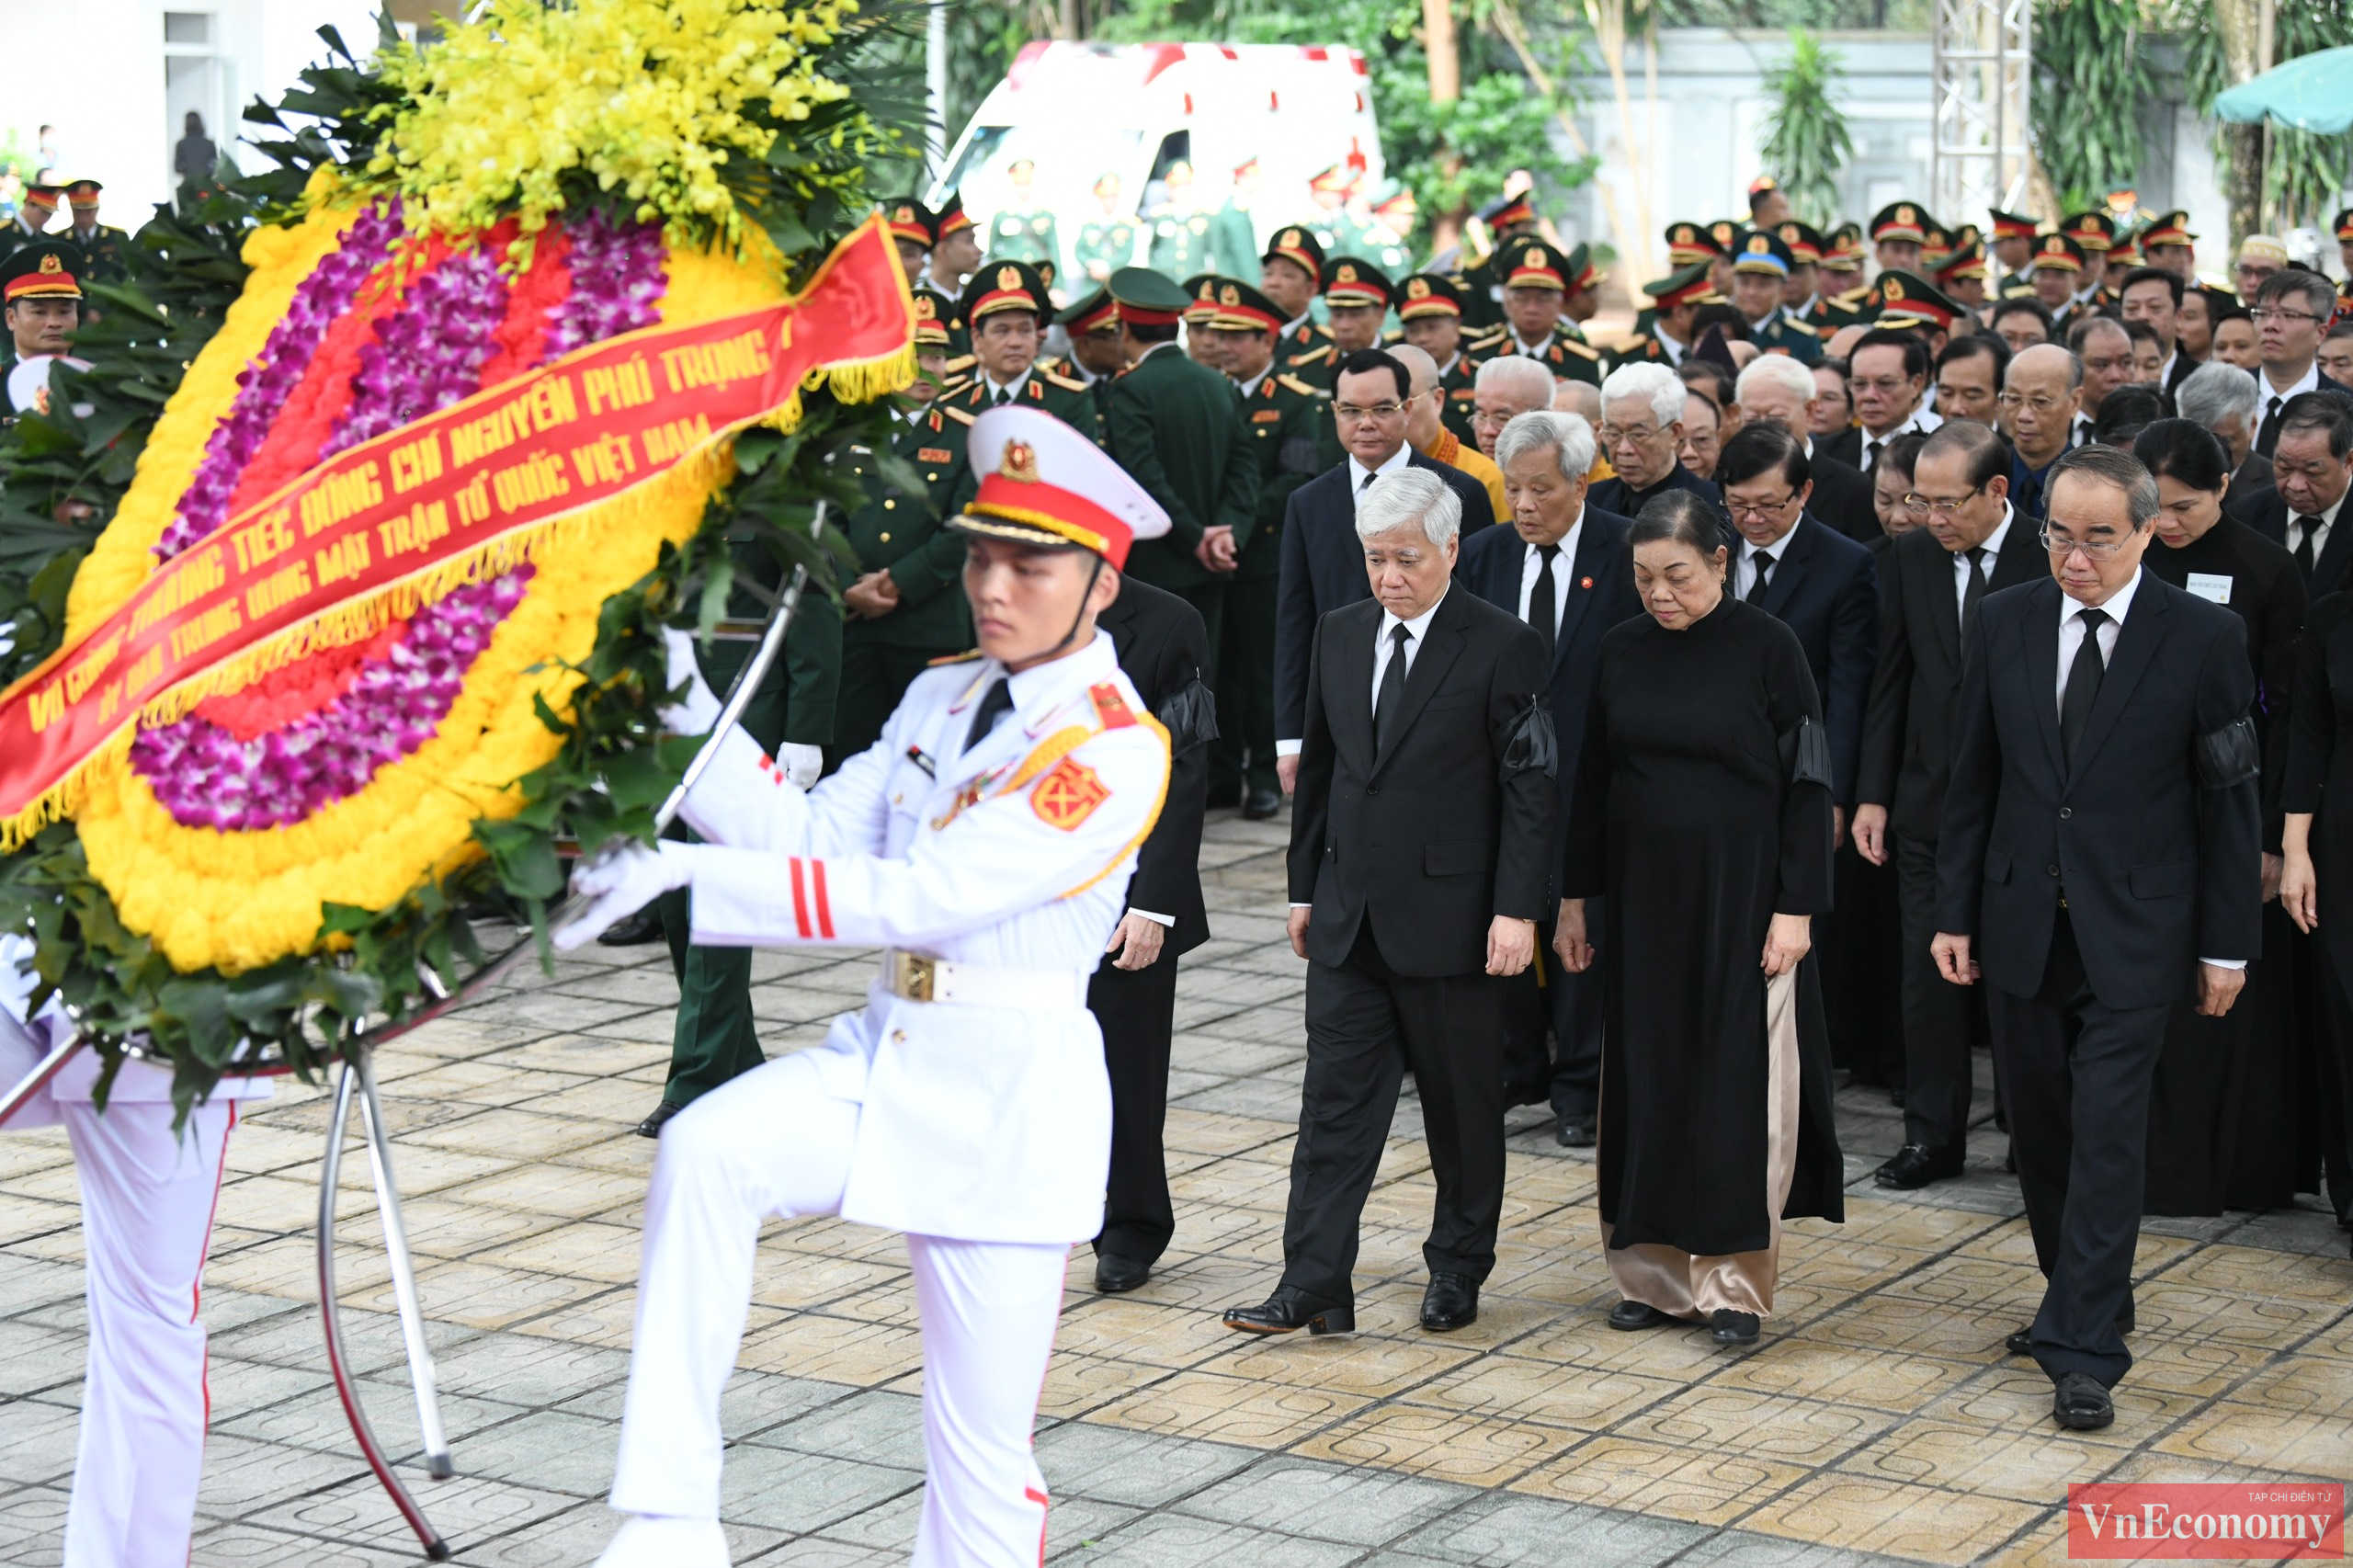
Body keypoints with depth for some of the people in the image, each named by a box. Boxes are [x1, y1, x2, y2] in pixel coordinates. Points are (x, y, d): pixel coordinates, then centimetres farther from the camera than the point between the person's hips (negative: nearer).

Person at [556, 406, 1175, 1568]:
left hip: (1011, 1096, -5)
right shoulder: (939, 698, 10)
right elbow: (820, 839, 4)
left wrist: (686, 876, -27)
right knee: (705, 1149, -24)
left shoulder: (1118, 748, -15)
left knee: (980, 1447, 1)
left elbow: (923, 896, -23)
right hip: (882, 1062, 5)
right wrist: (693, 721, -9)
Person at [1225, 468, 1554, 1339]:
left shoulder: (1501, 646, -8)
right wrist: (1304, 886, 14)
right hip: (1349, 916, 4)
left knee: (1464, 1105, 8)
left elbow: (1530, 787, -9)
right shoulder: (1339, 635, 8)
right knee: (1335, 1100, 1)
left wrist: (1517, 909, -14)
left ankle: (1458, 1269, 23)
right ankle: (1313, 1285, 1)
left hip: (1451, 916, -4)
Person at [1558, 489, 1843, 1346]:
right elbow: (1593, 780, 10)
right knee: (1647, 1077, 7)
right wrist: (1574, 897, 10)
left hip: (1739, 892, -4)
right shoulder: (1622, 650, 4)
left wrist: (1795, 908, -12)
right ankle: (1655, 1272, 18)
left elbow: (1807, 783, -8)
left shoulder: (1767, 647, -8)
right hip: (1641, 893, 4)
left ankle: (1733, 1281, 8)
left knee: (1739, 1082, -2)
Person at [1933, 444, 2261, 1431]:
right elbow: (1972, 782, 9)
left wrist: (2227, 943, -3)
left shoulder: (2203, 638, -6)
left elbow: (2228, 799, -3)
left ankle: (2083, 1352, -6)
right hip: (2021, 925, 4)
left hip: (2133, 933, -4)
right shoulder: (2003, 625, 4)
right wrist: (1955, 913, 6)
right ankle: (2090, 1299, 31)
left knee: (2108, 1138, -8)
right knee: (2040, 1134, 12)